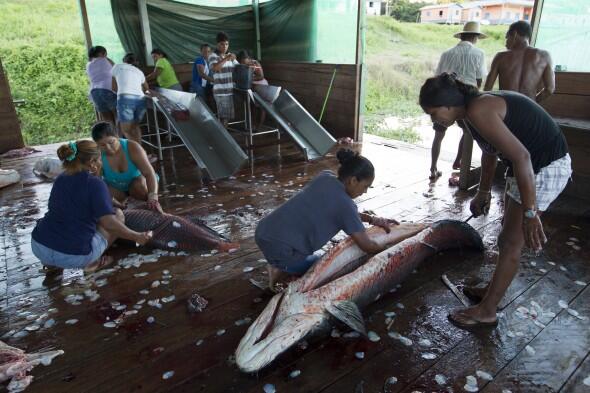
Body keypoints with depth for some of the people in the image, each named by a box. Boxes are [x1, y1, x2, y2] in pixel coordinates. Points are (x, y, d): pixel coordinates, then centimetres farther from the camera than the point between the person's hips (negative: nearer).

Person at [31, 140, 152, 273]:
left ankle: (51, 261, 18)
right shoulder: (95, 183, -11)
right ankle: (92, 262, -1)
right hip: (73, 256, -7)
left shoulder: (61, 179, 12)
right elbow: (108, 223, -21)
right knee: (118, 214, 9)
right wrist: (136, 237, -10)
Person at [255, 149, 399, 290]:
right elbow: (367, 246, -10)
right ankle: (282, 270, 0)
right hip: (281, 249, -8)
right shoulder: (345, 203, -14)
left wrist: (373, 219, 17)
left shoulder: (325, 177, 6)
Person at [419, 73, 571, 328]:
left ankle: (486, 311, 11)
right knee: (509, 233, 19)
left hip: (545, 167, -10)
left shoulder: (478, 111, -25)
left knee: (511, 242, -2)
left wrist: (530, 213, -31)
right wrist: (483, 192, 30)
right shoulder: (475, 107, 6)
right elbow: (490, 152, 20)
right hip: (531, 163, 10)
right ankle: (495, 289, 36)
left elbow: (521, 156, -31)